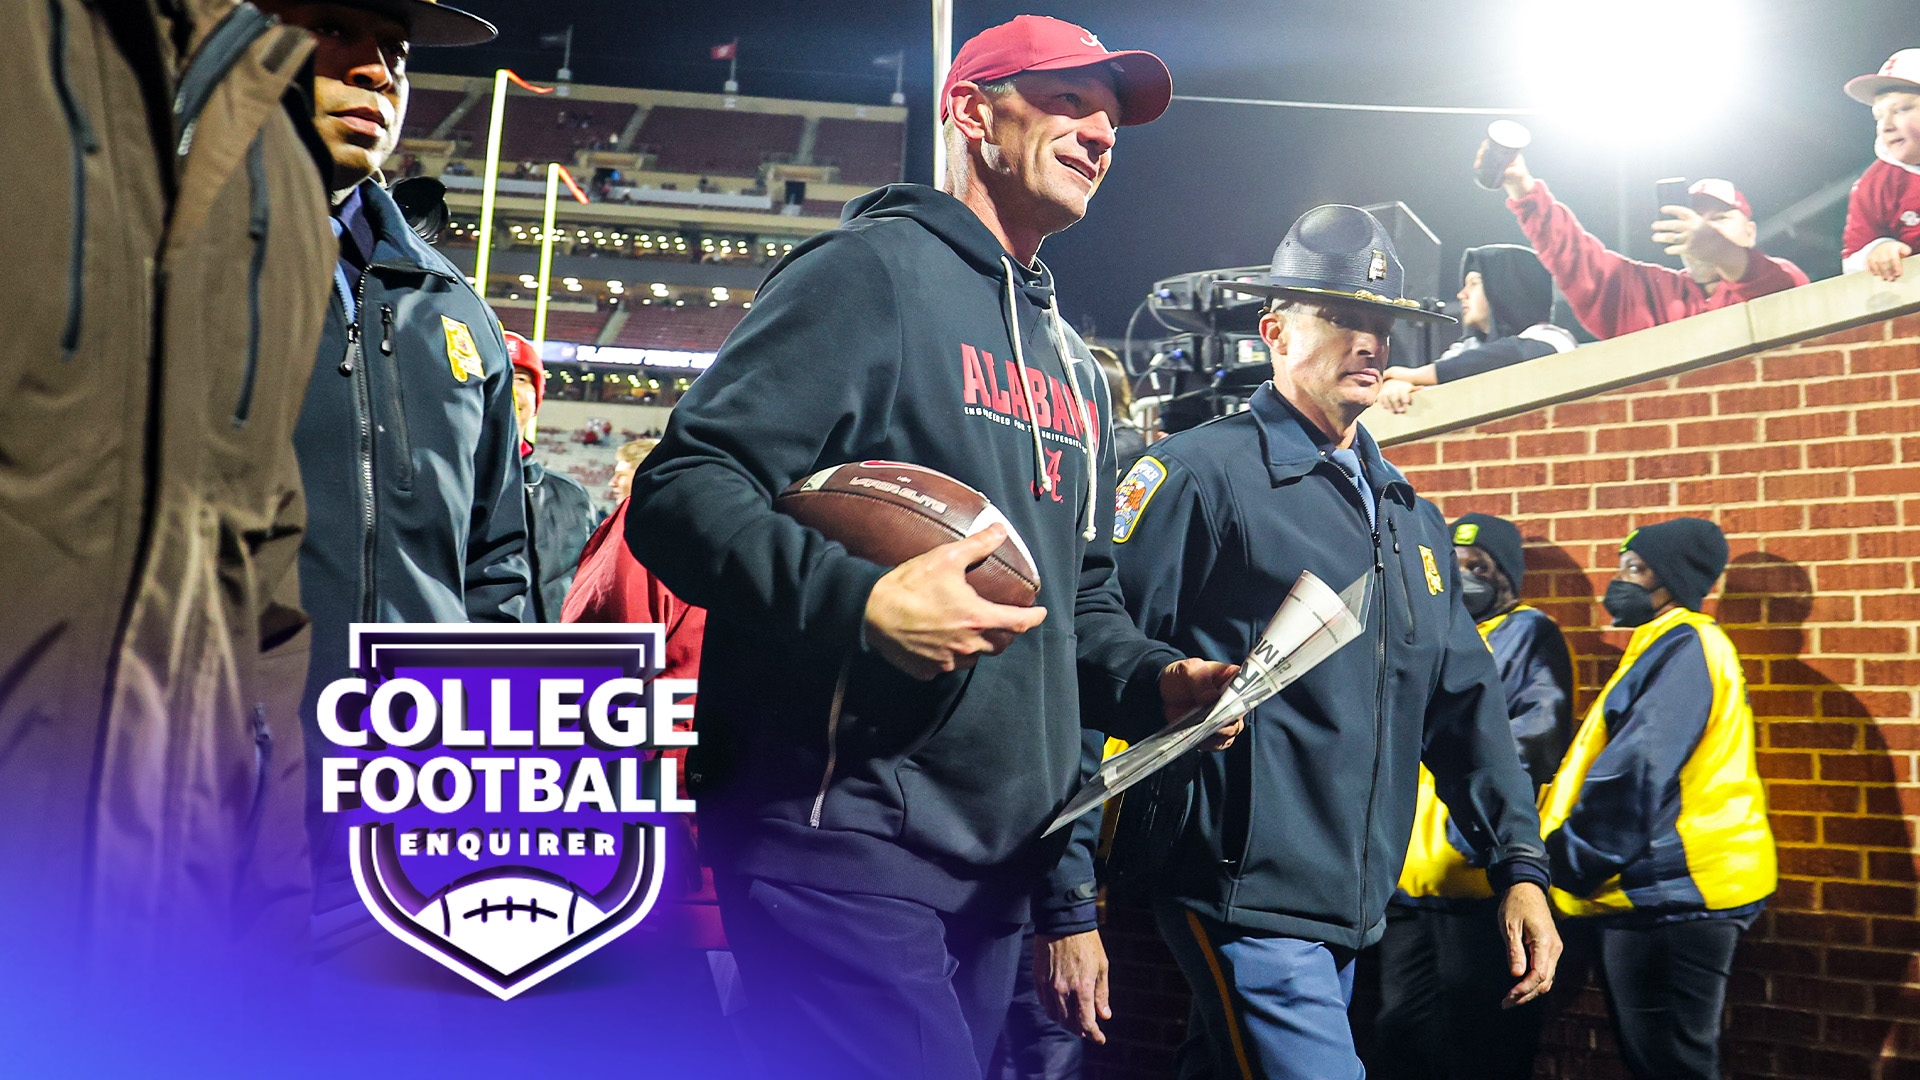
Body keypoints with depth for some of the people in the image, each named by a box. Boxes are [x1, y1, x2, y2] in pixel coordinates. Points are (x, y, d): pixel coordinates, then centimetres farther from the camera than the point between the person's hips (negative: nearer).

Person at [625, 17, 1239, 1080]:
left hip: (1000, 855, 9)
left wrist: (1150, 678, 7)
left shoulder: (1074, 365, 21)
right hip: (838, 828, -8)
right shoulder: (872, 271, -5)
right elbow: (680, 490, -14)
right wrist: (861, 602, -30)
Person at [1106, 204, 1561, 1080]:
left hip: (1353, 906, 7)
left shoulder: (1410, 515, 16)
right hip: (1245, 892, -7)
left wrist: (1519, 866, 11)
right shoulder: (1202, 473, -7)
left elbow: (1464, 701, 18)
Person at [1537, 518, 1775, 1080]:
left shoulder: (1686, 648, -12)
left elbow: (1637, 772, -21)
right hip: (1651, 893, 10)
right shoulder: (1666, 648, 21)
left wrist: (1569, 861, -15)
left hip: (1671, 897, -10)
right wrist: (1573, 862, 16)